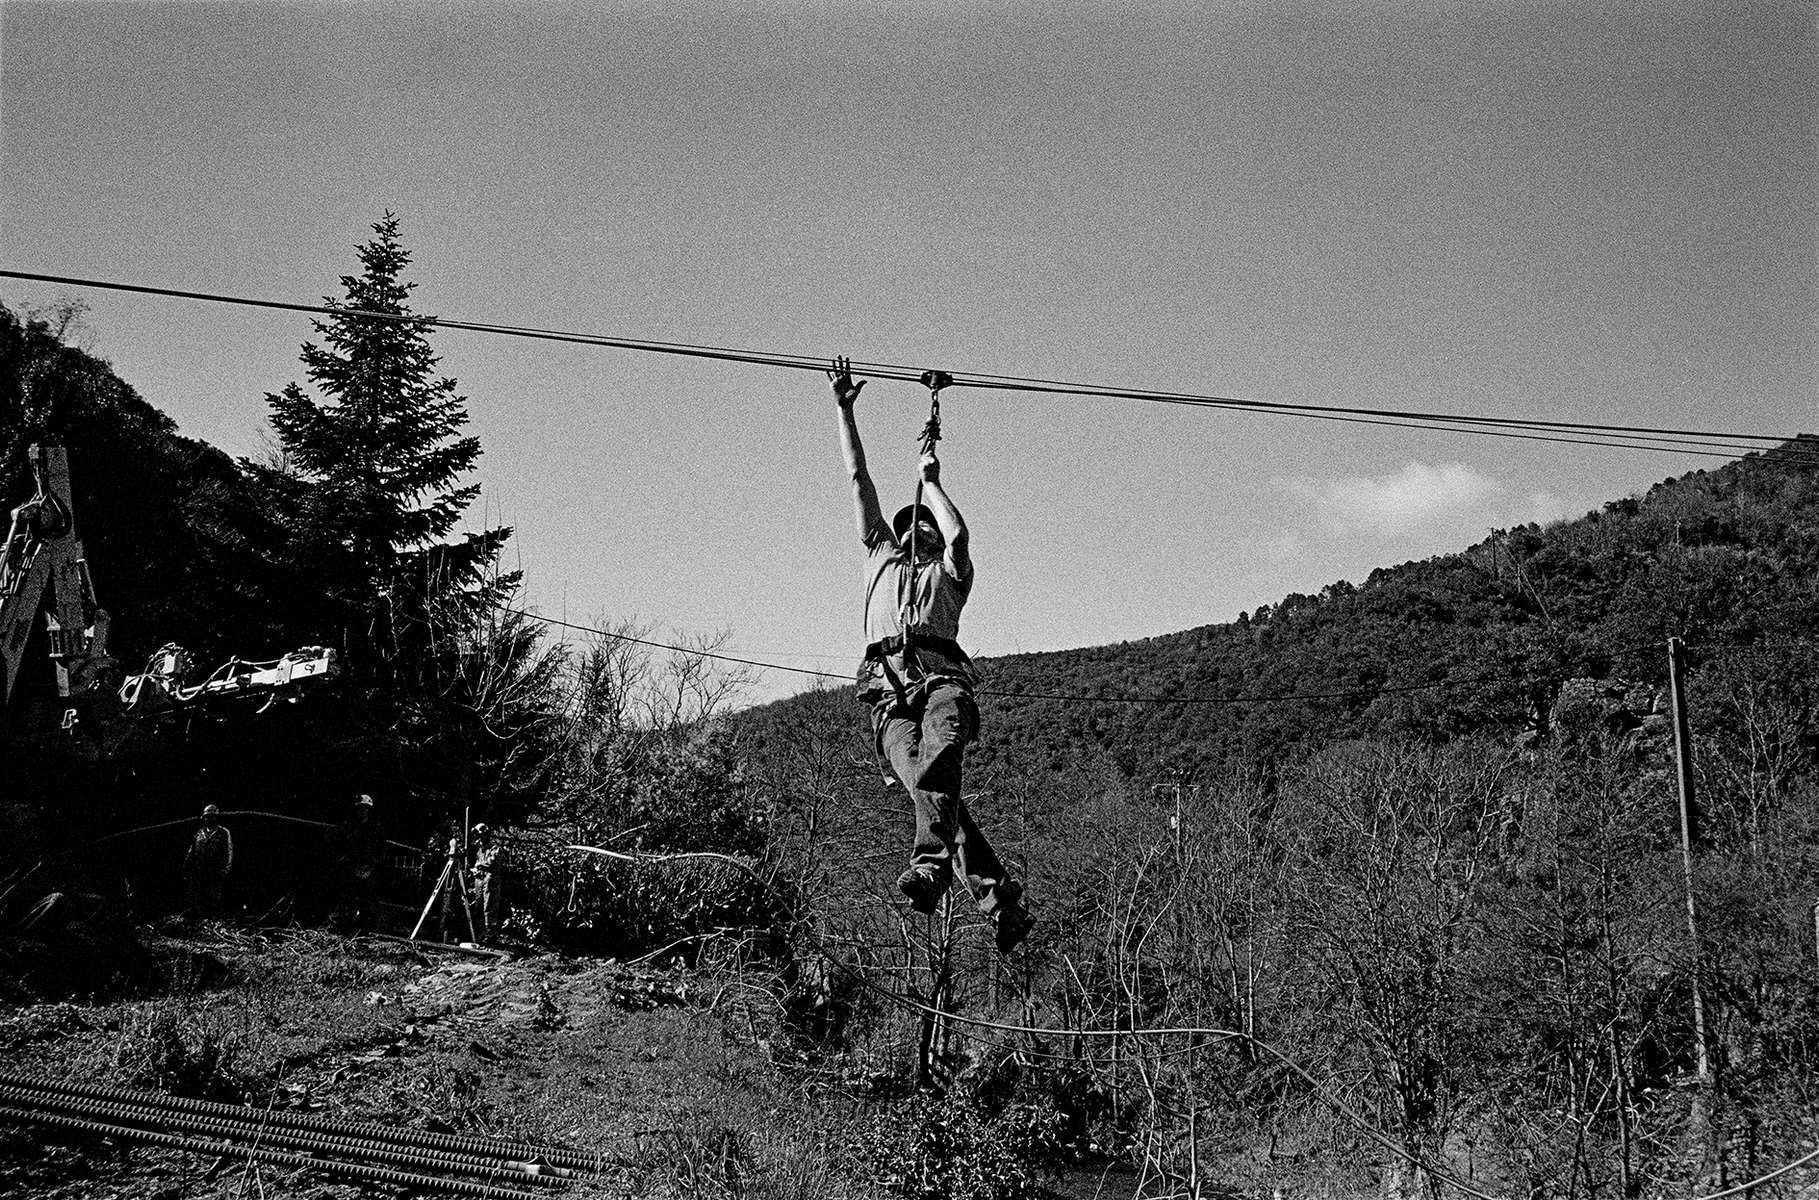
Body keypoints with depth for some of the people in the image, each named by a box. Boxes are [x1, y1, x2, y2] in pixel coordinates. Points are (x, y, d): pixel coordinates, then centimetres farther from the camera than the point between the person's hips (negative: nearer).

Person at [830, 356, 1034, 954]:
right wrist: (844, 407, 33)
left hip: (941, 675, -1)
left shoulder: (948, 571, 28)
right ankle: (998, 898, -31)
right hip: (888, 690, 1)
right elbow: (857, 478, 34)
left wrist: (931, 482, 20)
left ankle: (931, 864, -53)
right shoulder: (881, 558, 36)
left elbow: (958, 535, 4)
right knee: (920, 778, -25)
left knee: (938, 760, -33)